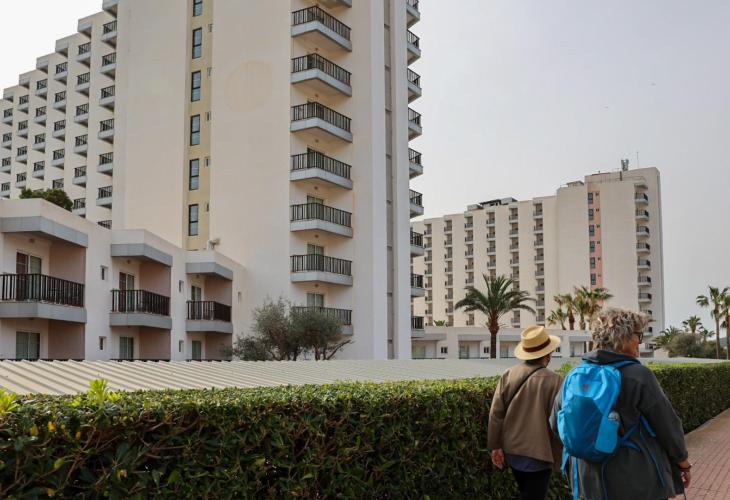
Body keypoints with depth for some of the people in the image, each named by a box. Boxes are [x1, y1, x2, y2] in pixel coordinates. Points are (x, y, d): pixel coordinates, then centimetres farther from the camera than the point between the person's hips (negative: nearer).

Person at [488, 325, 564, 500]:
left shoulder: (508, 375, -3)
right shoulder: (553, 380, -14)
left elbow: (495, 413, -2)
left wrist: (495, 446, 6)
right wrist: (558, 456, 3)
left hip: (511, 451, 5)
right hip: (538, 454, -5)